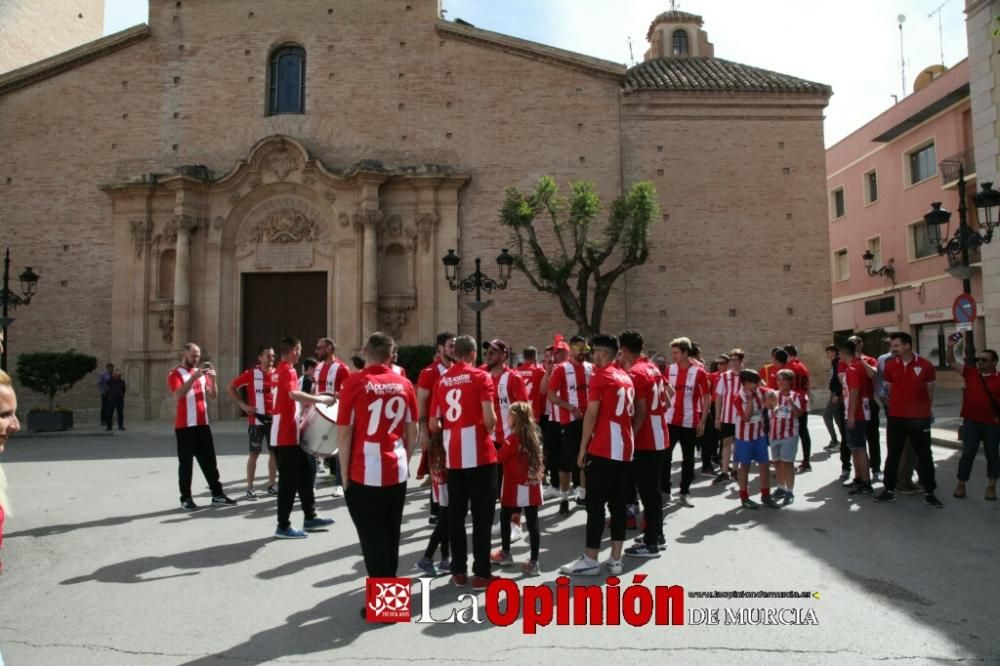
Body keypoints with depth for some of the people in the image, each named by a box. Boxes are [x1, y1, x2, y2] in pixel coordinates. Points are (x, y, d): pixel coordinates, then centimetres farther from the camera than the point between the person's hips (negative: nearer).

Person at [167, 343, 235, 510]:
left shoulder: (202, 373, 14)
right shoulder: (176, 374, -4)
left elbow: (213, 396, 12)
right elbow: (177, 395, -21)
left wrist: (213, 380, -5)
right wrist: (194, 377, -27)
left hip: (203, 424, 6)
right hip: (185, 426, -6)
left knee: (209, 460, 9)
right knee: (186, 463, -1)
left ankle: (217, 494, 15)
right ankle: (186, 498, 6)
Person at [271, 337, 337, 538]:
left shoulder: (280, 370, 16)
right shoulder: (288, 371, -15)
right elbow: (294, 394, -34)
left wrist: (313, 401, 16)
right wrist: (321, 399, -27)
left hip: (290, 433, 10)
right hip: (286, 435, -10)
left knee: (305, 473, 15)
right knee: (289, 481, -3)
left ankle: (310, 518, 23)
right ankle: (283, 526, 6)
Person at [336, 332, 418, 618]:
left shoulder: (354, 383, -10)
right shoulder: (404, 385, 3)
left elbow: (344, 433, -10)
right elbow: (412, 431, 9)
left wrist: (345, 473, -1)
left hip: (365, 473, -4)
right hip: (397, 472, 4)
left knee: (372, 537, 5)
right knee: (390, 535, 17)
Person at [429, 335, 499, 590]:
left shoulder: (441, 381, 7)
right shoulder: (480, 376, -5)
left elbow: (432, 424, 6)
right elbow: (489, 418, -15)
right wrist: (489, 431, 5)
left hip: (453, 456, 4)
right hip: (480, 454, -4)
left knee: (456, 513, 13)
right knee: (482, 514, 4)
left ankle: (459, 571, 19)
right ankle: (481, 573, 8)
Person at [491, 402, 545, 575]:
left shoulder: (512, 438, -14)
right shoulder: (534, 435, 6)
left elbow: (498, 457, -13)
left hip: (515, 489, -5)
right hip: (532, 488, 5)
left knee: (505, 519, 16)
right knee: (532, 524, 4)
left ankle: (505, 554, 28)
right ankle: (533, 563, 7)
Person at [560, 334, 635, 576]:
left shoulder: (600, 376, -8)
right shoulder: (626, 378, 15)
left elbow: (592, 414, -11)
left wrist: (583, 447, -7)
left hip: (603, 449, -7)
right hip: (625, 448, 8)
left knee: (595, 504, -2)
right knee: (618, 504, 9)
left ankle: (590, 560, 3)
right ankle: (615, 560, 14)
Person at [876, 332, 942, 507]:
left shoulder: (925, 365, -7)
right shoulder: (890, 366, -1)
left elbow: (930, 391, 5)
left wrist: (924, 409, 9)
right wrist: (896, 405, 9)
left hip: (920, 418, -2)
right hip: (896, 417, 2)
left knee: (924, 456, 7)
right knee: (893, 455, 8)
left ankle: (929, 493, 17)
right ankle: (889, 490, 17)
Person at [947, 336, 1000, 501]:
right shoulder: (970, 374, 3)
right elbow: (952, 363, 2)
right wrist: (950, 347, -13)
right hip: (970, 422, 2)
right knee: (967, 454, 6)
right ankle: (961, 485, 13)